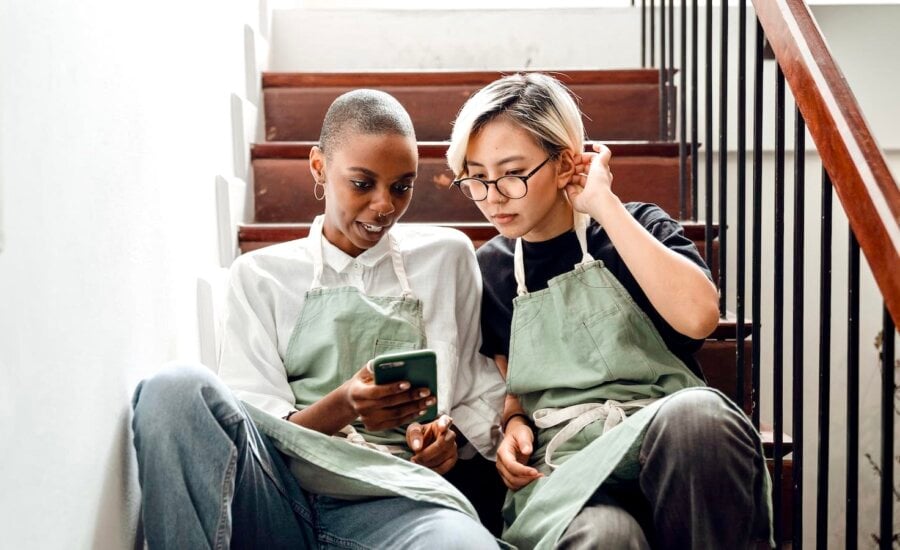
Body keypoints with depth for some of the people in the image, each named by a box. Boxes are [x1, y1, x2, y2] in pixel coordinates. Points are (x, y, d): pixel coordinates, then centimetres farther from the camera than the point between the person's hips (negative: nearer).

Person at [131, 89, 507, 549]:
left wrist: (451, 433, -4)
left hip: (392, 499, -1)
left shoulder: (448, 257, 17)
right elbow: (252, 425, 4)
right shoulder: (260, 275, 14)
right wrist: (342, 407, -16)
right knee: (176, 389, -31)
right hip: (276, 500, 2)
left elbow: (485, 395, 19)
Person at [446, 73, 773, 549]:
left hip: (670, 442, 1)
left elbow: (697, 317, -18)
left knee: (698, 412, -38)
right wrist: (513, 424, 1)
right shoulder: (489, 269, 13)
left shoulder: (636, 229, 4)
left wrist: (605, 205, -12)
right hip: (561, 464, 0)